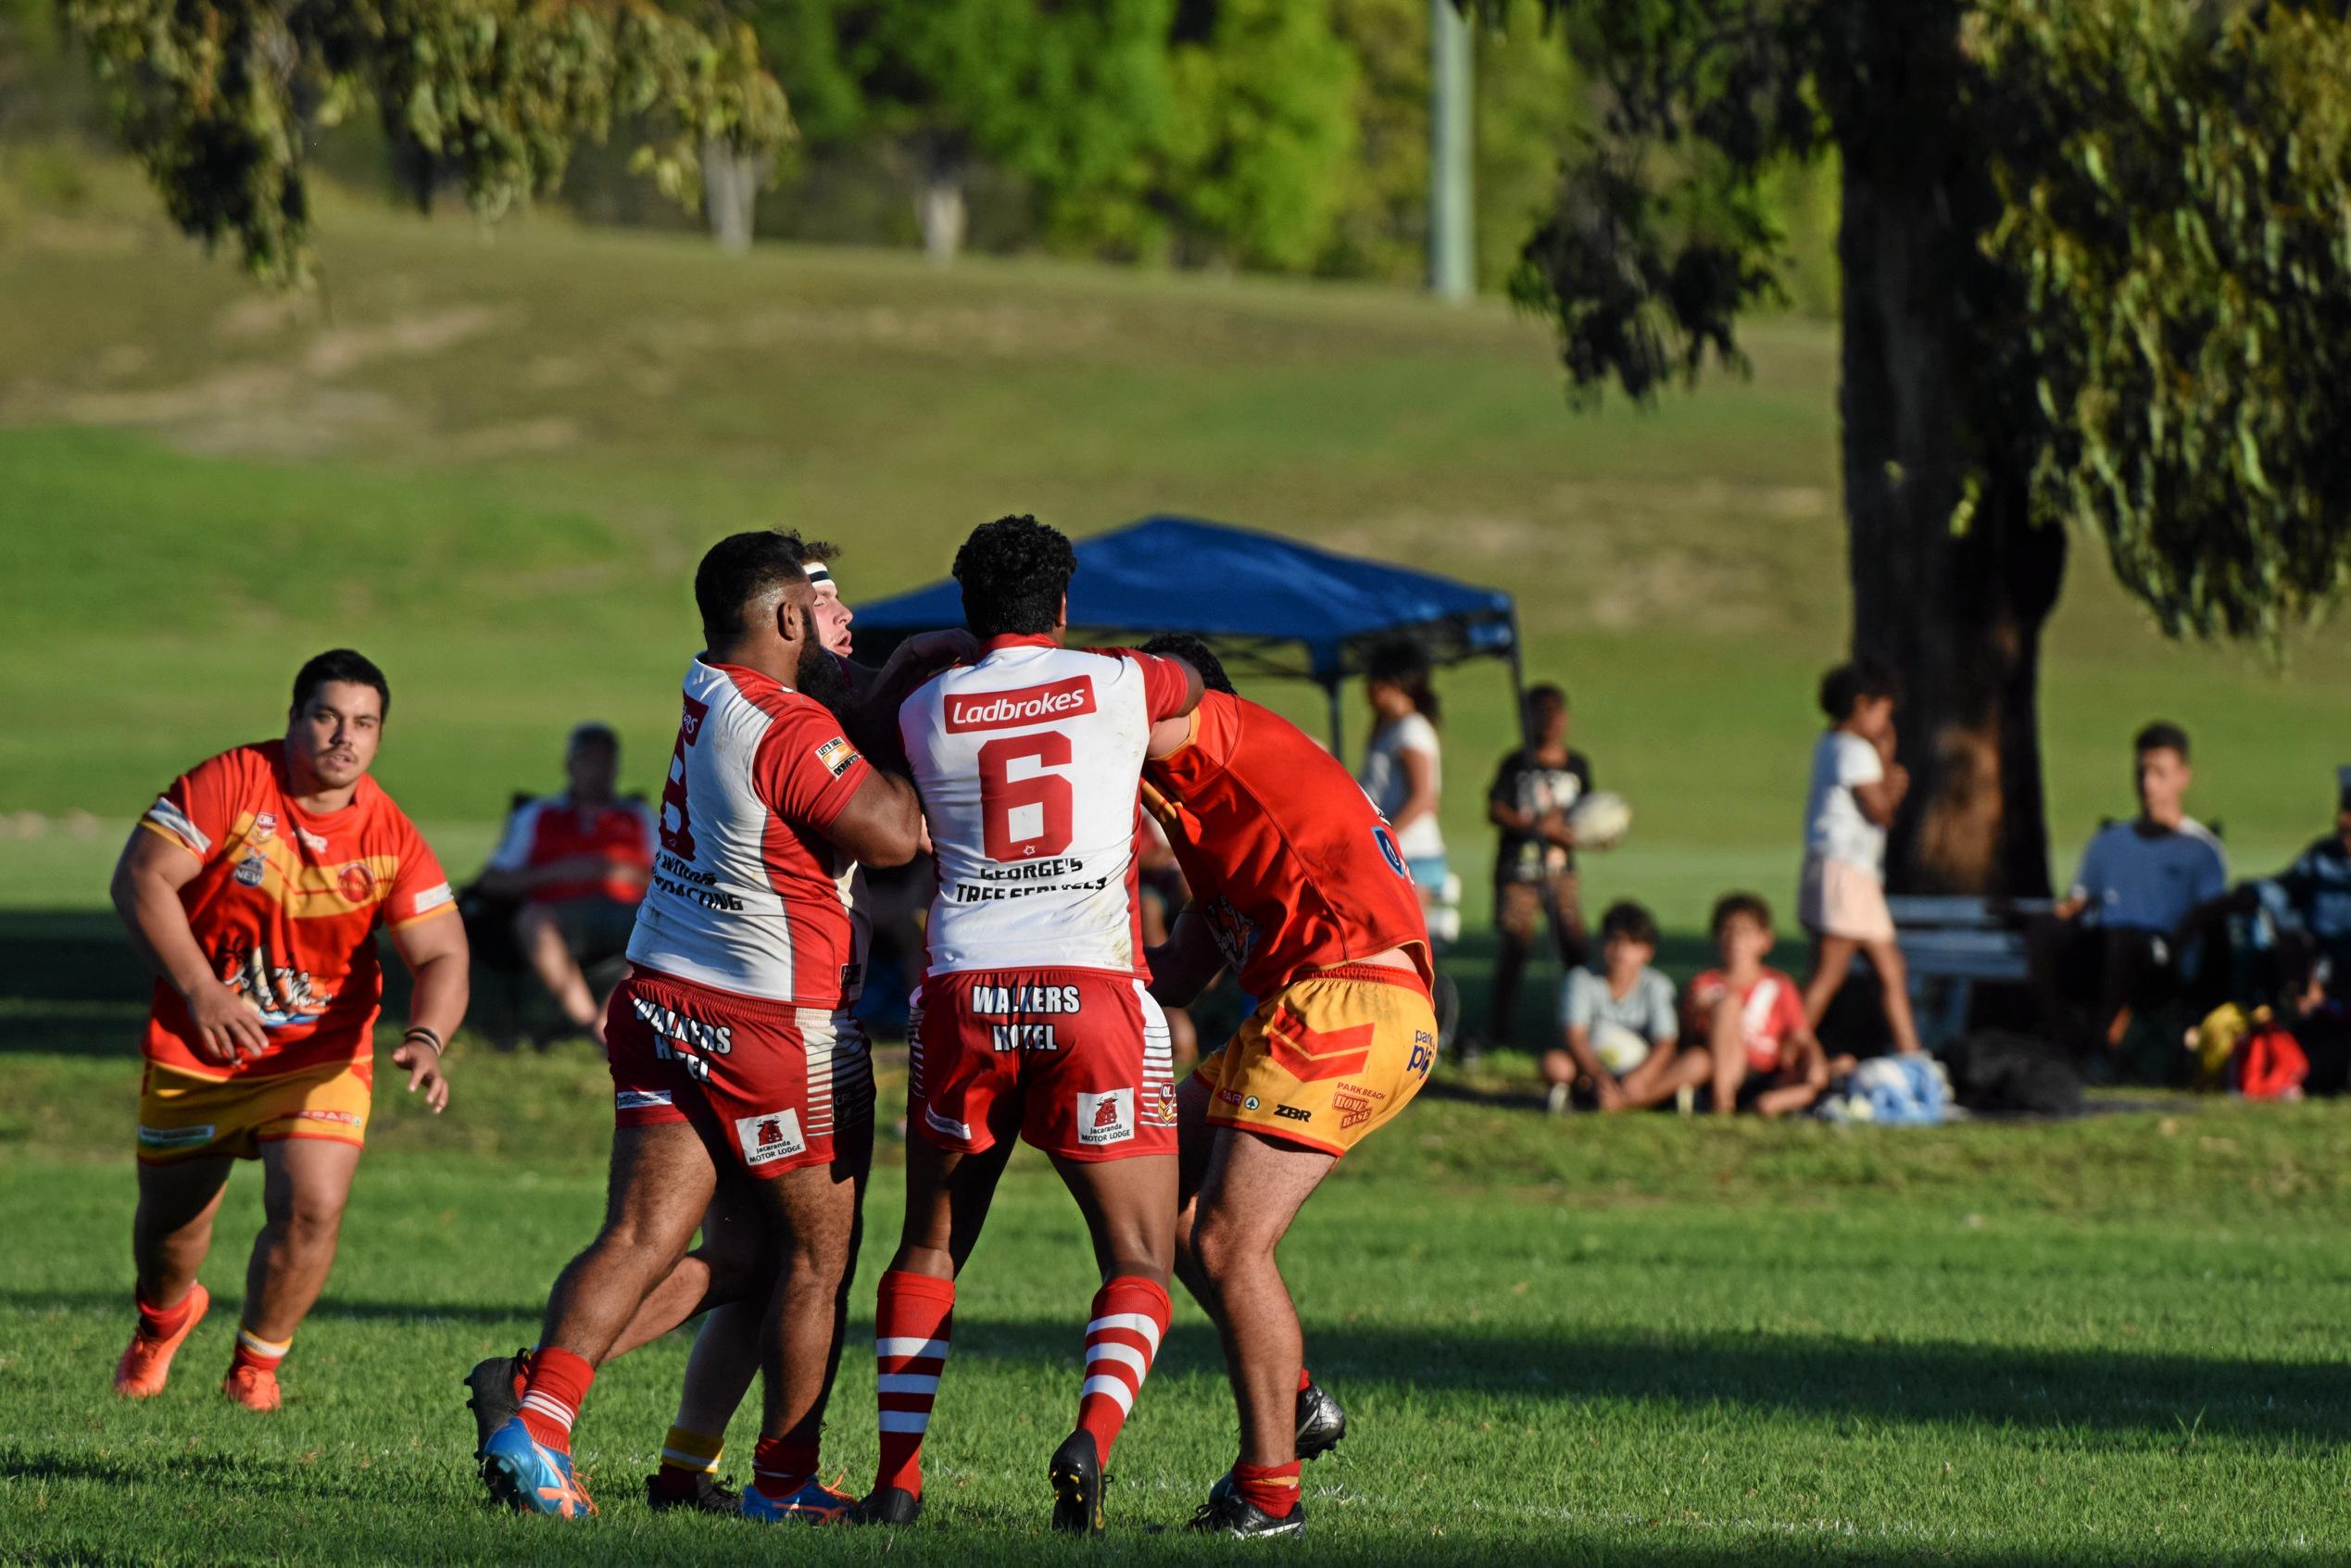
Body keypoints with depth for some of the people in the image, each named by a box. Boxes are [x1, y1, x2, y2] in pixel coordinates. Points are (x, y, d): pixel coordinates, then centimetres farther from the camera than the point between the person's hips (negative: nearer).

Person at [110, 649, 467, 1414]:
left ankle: (256, 1365, 10)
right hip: (195, 1051, -1)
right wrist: (199, 990, -22)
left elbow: (441, 955, -10)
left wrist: (426, 1040, -30)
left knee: (312, 1208, -17)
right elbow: (140, 878, -15)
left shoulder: (392, 838, -10)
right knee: (171, 1222, 9)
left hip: (322, 1056, 1)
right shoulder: (229, 784, -15)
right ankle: (163, 1318, 47)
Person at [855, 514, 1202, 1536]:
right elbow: (1192, 685, 31)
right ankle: (1092, 1436, -22)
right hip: (1092, 992, -2)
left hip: (964, 993, 2)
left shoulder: (923, 712, 9)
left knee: (930, 1248, 19)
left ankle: (898, 1475, 10)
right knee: (1140, 1262, 4)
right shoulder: (1118, 685, 8)